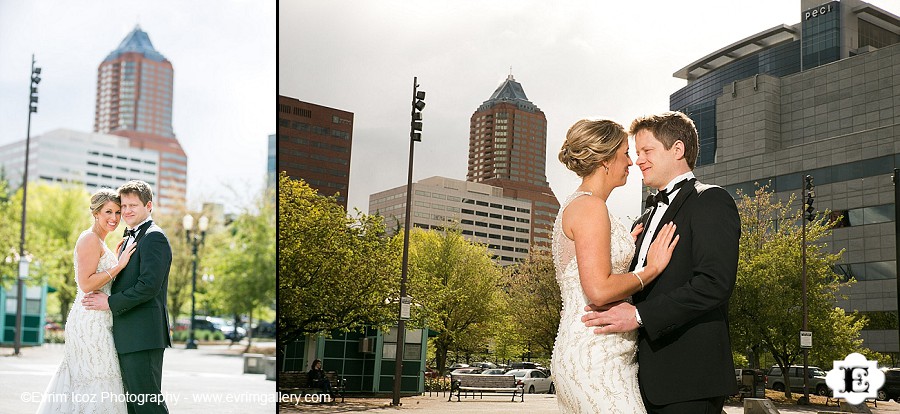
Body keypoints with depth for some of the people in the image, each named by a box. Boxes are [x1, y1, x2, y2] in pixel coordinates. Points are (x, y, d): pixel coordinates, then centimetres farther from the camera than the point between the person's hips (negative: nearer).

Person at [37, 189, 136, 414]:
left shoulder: (99, 242, 18)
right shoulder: (90, 239, -11)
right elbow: (86, 284, -20)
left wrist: (117, 258, 15)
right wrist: (119, 265, -18)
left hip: (98, 321, 10)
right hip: (92, 321, -10)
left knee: (78, 383, 12)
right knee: (97, 384, -7)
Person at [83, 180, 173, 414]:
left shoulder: (153, 237, -10)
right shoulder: (130, 238, 21)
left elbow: (149, 285, -20)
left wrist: (111, 302, -13)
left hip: (143, 335, -10)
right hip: (128, 337, 10)